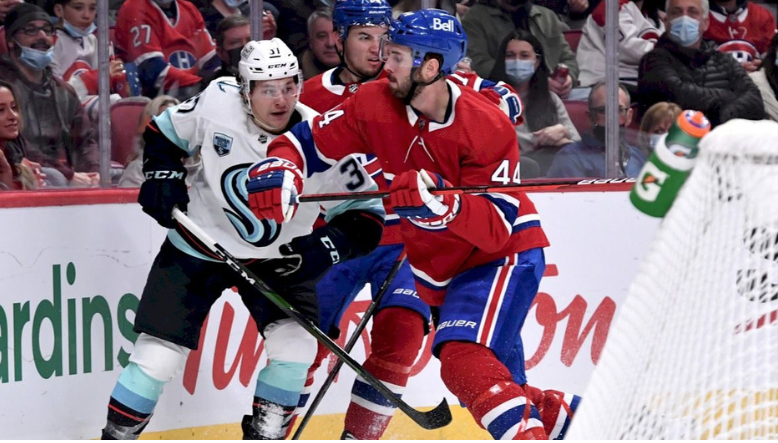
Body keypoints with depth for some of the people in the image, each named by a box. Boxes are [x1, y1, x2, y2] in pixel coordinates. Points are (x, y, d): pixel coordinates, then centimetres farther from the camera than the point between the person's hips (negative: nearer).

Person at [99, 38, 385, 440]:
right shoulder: (217, 102, -20)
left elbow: (366, 215, -15)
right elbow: (164, 132, 1)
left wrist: (326, 247, -31)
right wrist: (162, 176, -14)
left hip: (278, 257, 1)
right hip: (199, 245, -1)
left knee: (296, 341, -17)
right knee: (158, 353, -6)